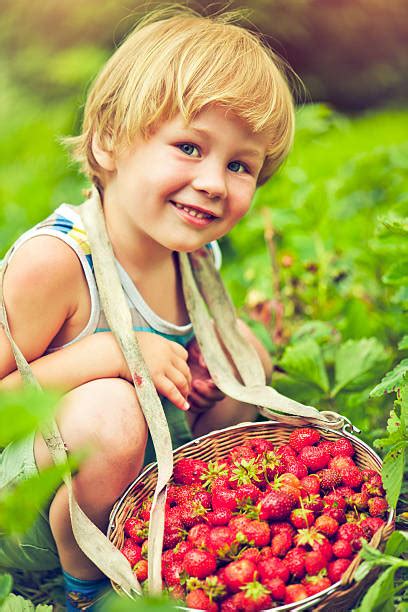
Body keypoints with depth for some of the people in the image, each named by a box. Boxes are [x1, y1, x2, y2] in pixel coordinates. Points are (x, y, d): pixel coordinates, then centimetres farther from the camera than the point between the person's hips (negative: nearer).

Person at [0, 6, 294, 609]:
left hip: (138, 488, 7)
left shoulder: (194, 255, -6)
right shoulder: (54, 261, -28)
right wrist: (106, 355, -35)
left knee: (246, 357, 1)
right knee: (108, 410, -36)